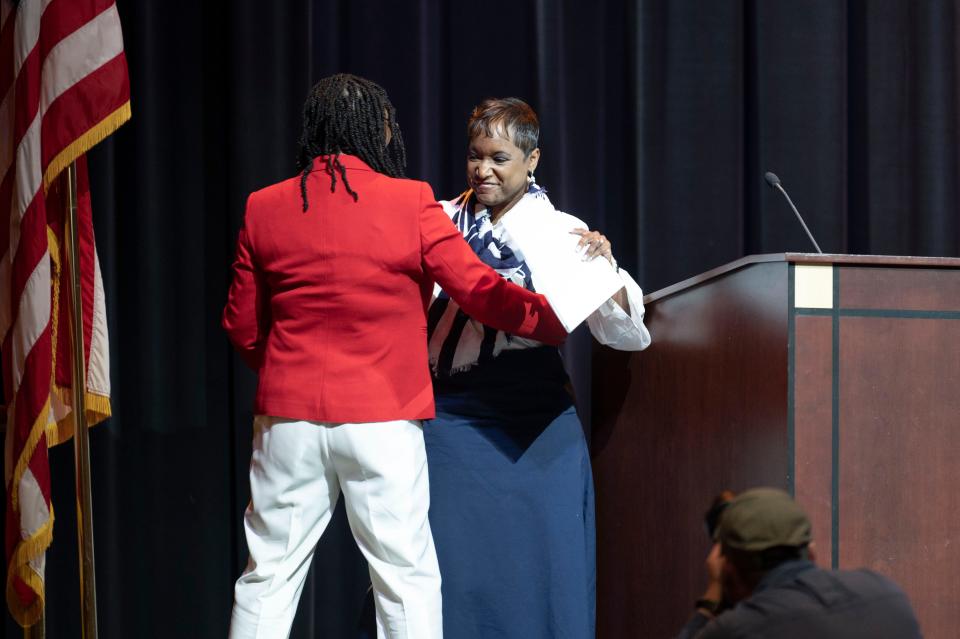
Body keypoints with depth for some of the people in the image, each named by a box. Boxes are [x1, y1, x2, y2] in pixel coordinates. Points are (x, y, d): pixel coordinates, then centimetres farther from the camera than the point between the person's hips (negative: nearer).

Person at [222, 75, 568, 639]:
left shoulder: (265, 209, 3)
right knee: (407, 576, 3)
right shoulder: (410, 204, -7)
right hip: (382, 421, -3)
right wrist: (560, 321, 7)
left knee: (270, 574, 9)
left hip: (288, 420, 3)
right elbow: (480, 290, -6)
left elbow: (242, 324, 9)